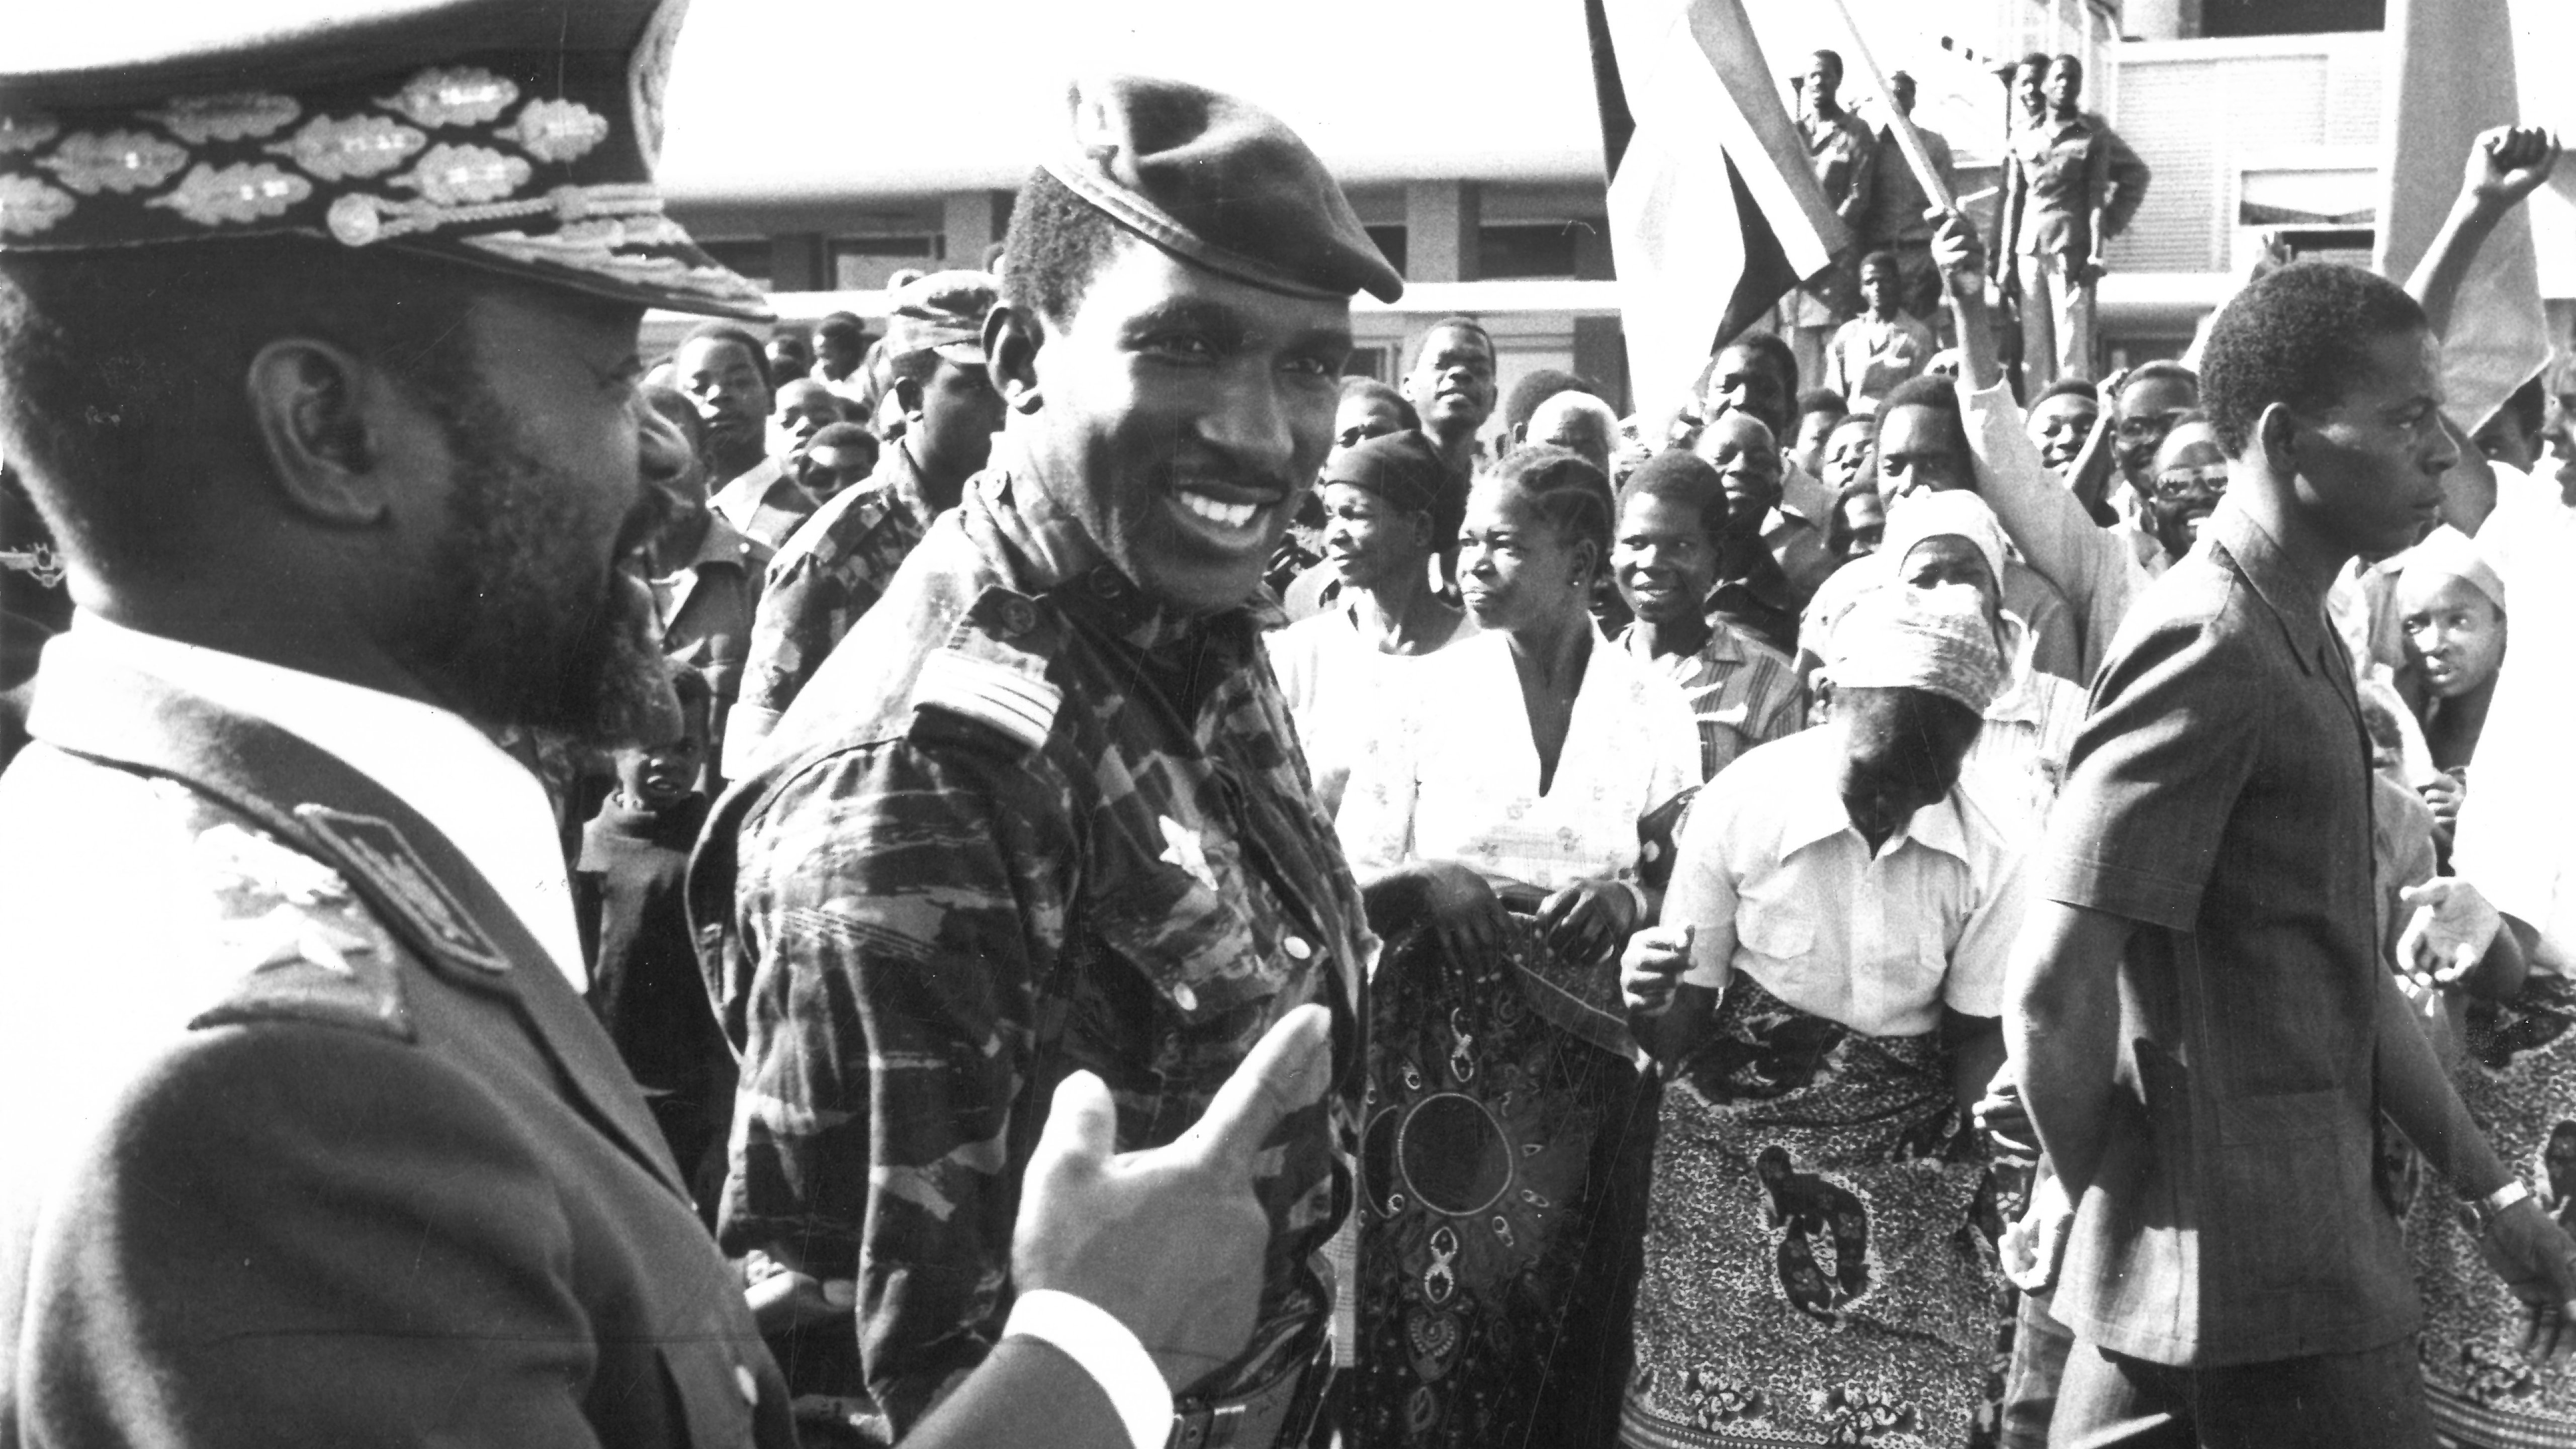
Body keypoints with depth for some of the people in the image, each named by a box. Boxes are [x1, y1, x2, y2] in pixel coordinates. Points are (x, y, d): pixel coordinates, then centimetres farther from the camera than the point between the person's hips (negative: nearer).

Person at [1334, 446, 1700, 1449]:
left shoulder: (1652, 706, 3)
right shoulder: (1428, 691, 2)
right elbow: (1341, 873, 0)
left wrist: (1631, 902, -16)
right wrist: (1426, 884, -19)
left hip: (1585, 1056, 0)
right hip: (1434, 1045, 0)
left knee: (1560, 1322, 6)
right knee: (1421, 1307, 1)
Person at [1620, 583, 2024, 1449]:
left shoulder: (1989, 858, -11)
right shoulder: (1739, 809, -14)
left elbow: (1977, 1032, 4)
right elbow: (1679, 1033, -8)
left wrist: (1951, 1133, -13)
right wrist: (1649, 1003, -29)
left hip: (1902, 1167, 1)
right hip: (1735, 1146, -1)